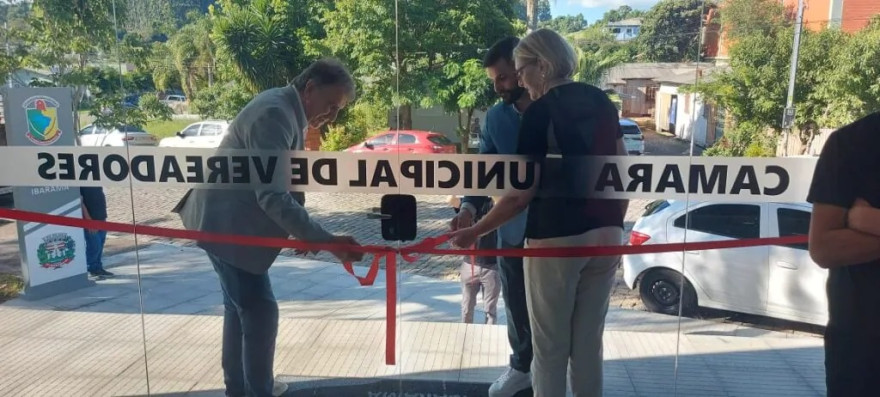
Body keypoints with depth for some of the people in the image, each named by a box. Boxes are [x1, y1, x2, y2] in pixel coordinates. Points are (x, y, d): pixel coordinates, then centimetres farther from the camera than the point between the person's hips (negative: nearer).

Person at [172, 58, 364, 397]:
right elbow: (273, 196, -33)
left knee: (241, 308, 19)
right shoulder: (275, 115, -25)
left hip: (231, 220, 11)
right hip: (225, 224, -11)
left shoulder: (287, 111, 7)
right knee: (260, 311, -6)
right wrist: (326, 241, -35)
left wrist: (304, 233, 2)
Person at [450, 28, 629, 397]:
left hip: (555, 239, -6)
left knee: (550, 347, 9)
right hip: (605, 236, 6)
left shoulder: (539, 111, -10)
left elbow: (522, 193, -12)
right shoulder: (600, 101, 9)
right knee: (589, 342, 17)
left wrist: (474, 232, -2)